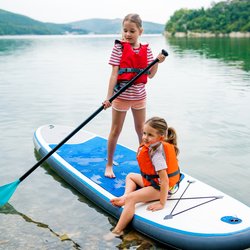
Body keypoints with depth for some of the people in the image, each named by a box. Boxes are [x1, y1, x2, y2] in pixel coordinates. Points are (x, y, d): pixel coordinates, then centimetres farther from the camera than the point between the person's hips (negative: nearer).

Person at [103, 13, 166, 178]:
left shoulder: (146, 50, 1)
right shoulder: (119, 48, -9)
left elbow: (150, 75, 1)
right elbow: (114, 74, -14)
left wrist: (157, 62, -16)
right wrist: (109, 97, -20)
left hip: (139, 95, 3)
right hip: (121, 95, -3)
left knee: (141, 130, 15)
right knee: (116, 131, 6)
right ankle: (109, 165, 19)